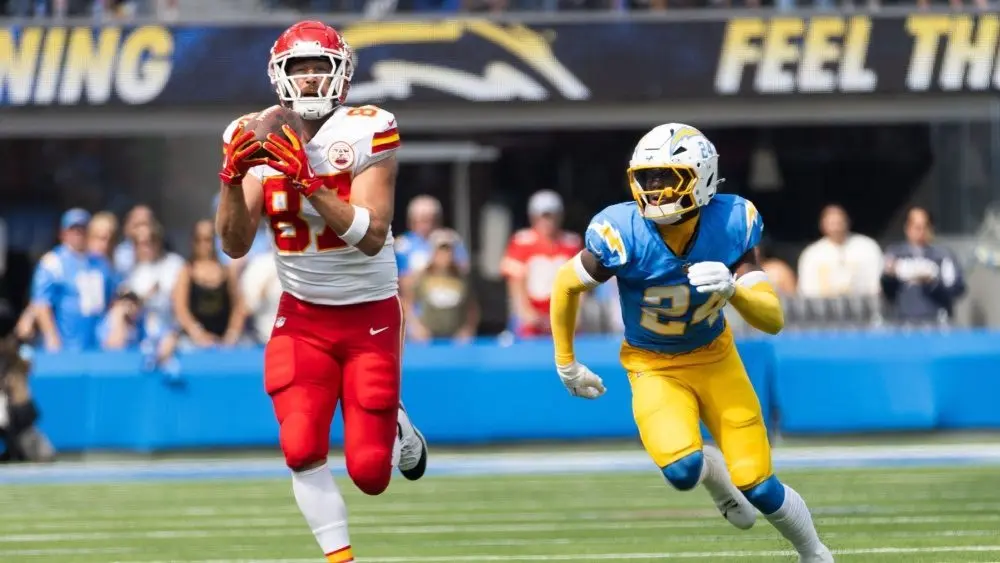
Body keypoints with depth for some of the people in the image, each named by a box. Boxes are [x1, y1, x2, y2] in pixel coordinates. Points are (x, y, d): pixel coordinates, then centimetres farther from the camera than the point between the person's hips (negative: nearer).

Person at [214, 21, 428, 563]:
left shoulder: (364, 135, -15)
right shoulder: (262, 142, -4)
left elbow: (371, 236, -24)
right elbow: (234, 245, -8)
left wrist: (308, 181, -33)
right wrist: (233, 178, -24)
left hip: (370, 316, -2)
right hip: (302, 318, 2)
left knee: (369, 473, -3)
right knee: (302, 450, -18)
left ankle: (399, 430, 33)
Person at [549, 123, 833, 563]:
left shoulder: (730, 226, -22)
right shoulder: (622, 235, -26)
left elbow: (773, 321, -20)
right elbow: (566, 286, -6)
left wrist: (733, 288, -41)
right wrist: (566, 364, 3)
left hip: (714, 358, 1)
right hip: (654, 369, -1)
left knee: (758, 489, -1)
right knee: (683, 470, -26)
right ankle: (714, 473, 13)